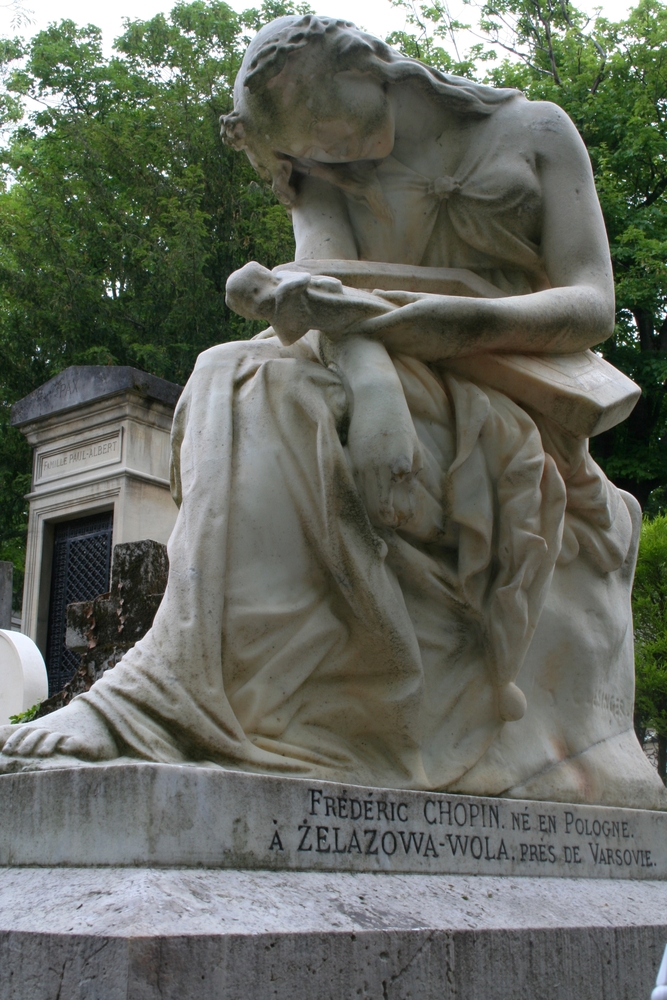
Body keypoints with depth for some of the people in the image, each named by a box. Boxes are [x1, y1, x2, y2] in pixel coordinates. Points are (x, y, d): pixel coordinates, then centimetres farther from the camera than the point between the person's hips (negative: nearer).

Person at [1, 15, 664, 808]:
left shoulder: (534, 131, 12)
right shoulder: (323, 180, 18)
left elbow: (593, 304, -2)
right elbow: (328, 289, -5)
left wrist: (469, 321, -24)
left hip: (526, 455, 0)